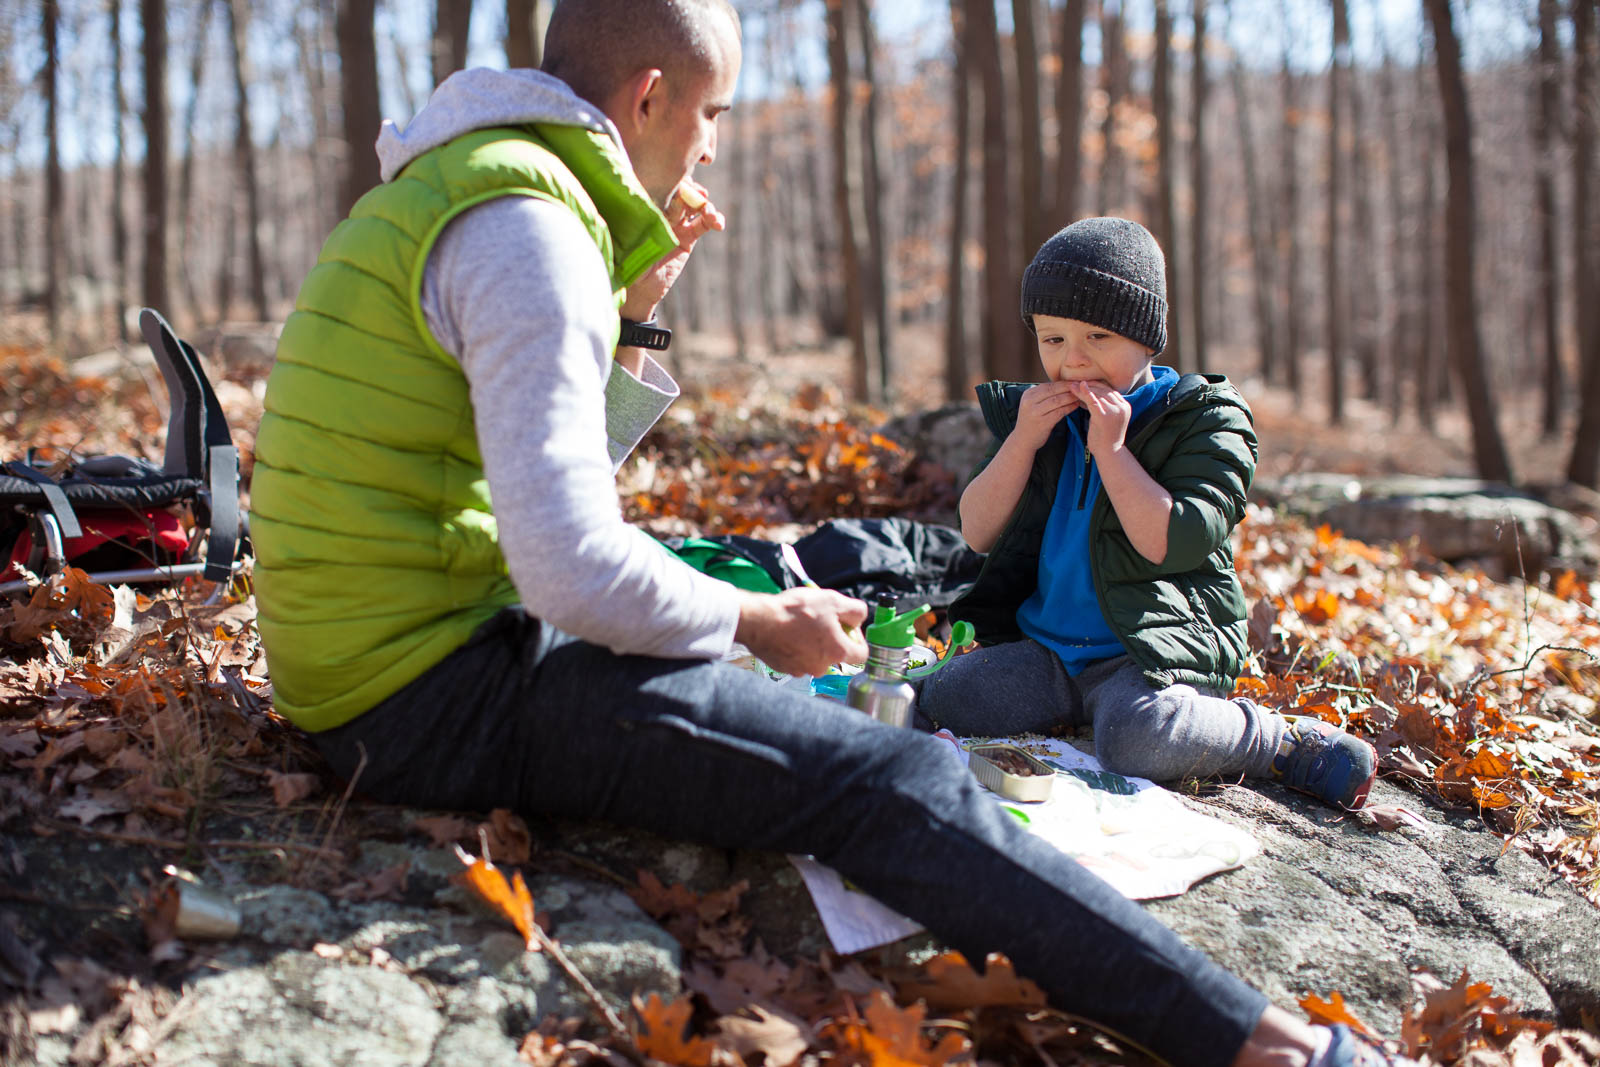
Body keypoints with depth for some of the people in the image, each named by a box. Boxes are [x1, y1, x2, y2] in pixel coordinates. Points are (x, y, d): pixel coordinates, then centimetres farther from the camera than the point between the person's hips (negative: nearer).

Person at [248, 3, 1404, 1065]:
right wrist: (756, 622, -9)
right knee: (897, 783, -18)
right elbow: (574, 570, -26)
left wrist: (634, 313, 15)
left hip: (364, 661, 11)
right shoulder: (529, 229, -17)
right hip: (443, 692, -11)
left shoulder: (440, 199, 16)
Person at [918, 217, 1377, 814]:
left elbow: (1174, 544, -18)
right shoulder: (1040, 416, 11)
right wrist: (1023, 441, -9)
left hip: (1158, 645, -6)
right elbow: (979, 534, 4)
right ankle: (1083, 709, 7)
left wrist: (1110, 449, -19)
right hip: (1045, 647, 6)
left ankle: (1288, 741, -10)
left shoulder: (1203, 419, -4)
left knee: (1135, 740, -34)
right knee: (941, 702, -13)